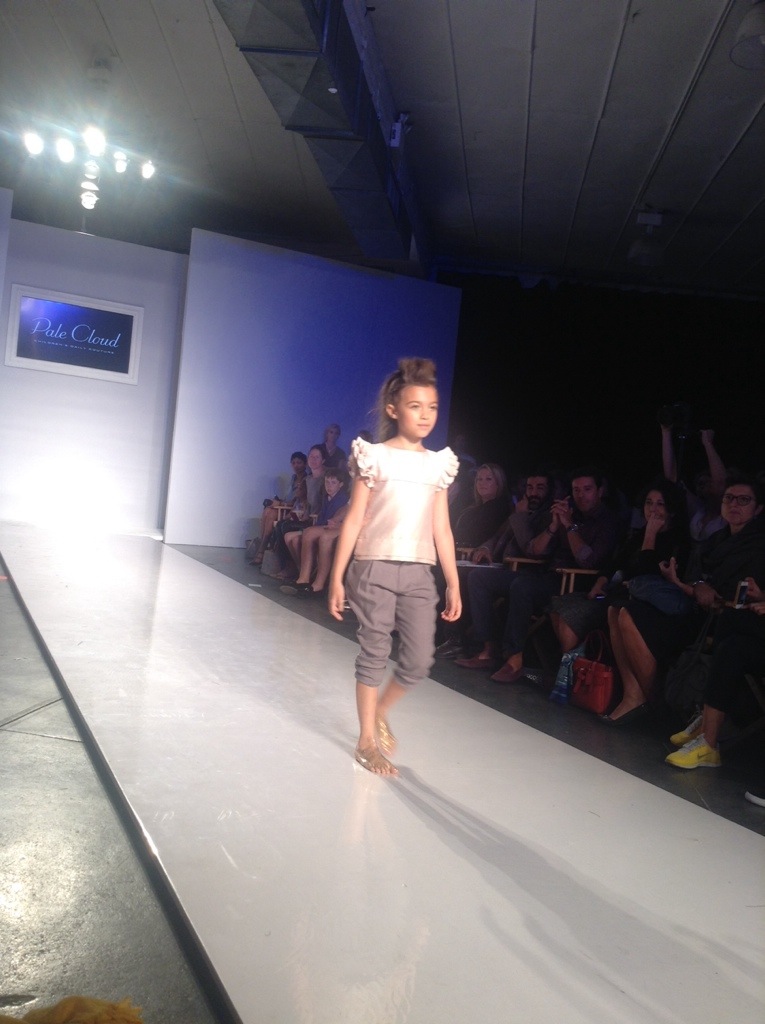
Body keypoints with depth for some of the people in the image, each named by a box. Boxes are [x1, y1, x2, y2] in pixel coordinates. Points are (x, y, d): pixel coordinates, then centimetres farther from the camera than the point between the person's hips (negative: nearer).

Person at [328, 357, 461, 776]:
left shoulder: (439, 464, 10)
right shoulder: (375, 457, -1)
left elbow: (441, 529, 12)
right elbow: (354, 520, -2)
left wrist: (454, 583, 11)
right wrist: (336, 578, -5)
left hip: (419, 573, 4)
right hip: (376, 568, -4)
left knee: (419, 660, 3)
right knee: (374, 655, 3)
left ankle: (380, 712, 31)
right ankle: (367, 740, 19)